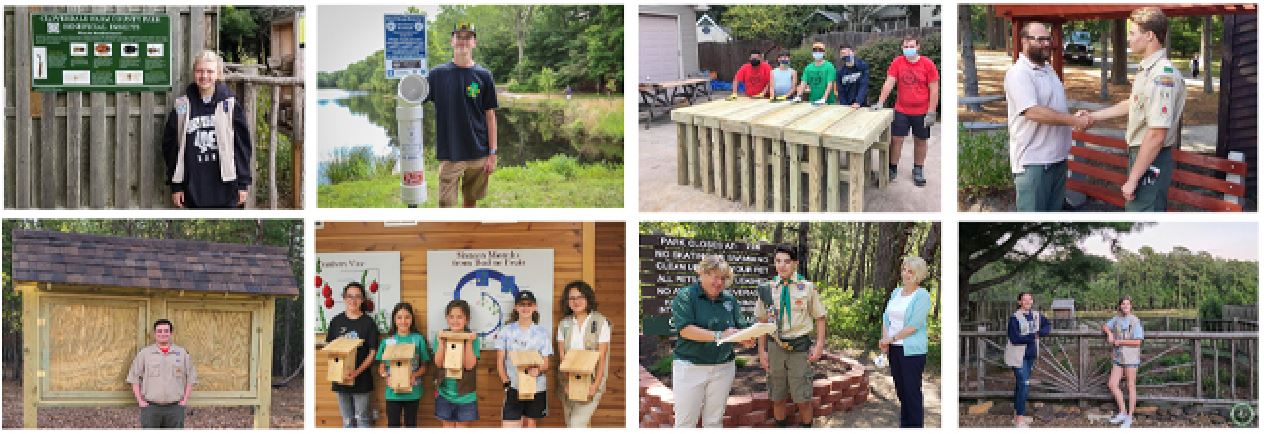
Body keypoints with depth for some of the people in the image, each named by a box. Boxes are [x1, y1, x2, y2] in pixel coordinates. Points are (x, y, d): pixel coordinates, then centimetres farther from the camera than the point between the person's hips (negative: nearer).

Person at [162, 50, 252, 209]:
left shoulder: (230, 104, -1)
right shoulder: (182, 106, 3)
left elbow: (243, 144, 1)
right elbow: (170, 146, 6)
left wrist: (243, 183, -2)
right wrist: (175, 185, 3)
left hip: (225, 187, -1)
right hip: (194, 188, 1)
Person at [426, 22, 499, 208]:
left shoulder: (483, 76, 2)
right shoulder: (437, 74, 1)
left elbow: (490, 116, 3)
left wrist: (492, 153, -1)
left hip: (479, 153, 1)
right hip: (449, 155, -1)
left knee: (470, 202, 12)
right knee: (446, 206, -5)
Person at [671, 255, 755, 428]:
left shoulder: (730, 299, 8)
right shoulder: (685, 296, -6)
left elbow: (740, 328, 10)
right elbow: (684, 329, -18)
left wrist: (746, 339, -15)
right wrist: (719, 336, -26)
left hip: (723, 366, 4)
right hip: (690, 366, -4)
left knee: (715, 420, 11)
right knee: (685, 422, -3)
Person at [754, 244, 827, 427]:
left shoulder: (808, 288, -2)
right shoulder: (767, 289, 4)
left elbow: (820, 318, 4)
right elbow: (762, 321, 9)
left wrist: (819, 346, -5)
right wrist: (762, 351, 4)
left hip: (800, 347, -2)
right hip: (776, 347, 2)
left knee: (803, 400, 0)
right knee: (778, 399, 10)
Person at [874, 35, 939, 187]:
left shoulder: (927, 64, -9)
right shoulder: (897, 62, -4)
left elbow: (934, 89, -7)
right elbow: (889, 83, -5)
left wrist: (931, 113, -10)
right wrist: (880, 103, -13)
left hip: (921, 112, -1)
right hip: (901, 111, 1)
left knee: (920, 140, 10)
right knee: (896, 139, 2)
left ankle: (918, 171, 24)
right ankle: (892, 169, 14)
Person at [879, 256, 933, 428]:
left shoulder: (922, 295, -9)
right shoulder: (896, 292, 13)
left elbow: (914, 325, -15)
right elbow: (887, 317, 13)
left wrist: (892, 338, -11)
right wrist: (885, 339, -3)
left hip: (912, 350, -7)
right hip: (894, 349, 7)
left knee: (912, 391, -4)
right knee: (900, 390, 12)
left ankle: (915, 426, 3)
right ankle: (904, 425, 21)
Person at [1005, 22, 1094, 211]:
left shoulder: (1048, 69, 14)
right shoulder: (1018, 73, -16)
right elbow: (1033, 111, -26)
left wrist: (1078, 117, 11)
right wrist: (1075, 121, -24)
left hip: (1057, 157, 9)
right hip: (1033, 162, -9)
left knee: (1054, 209, 14)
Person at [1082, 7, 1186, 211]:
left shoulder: (1162, 75, -24)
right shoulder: (1147, 70, 9)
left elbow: (1156, 135, -27)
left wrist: (1132, 179, -24)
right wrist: (1092, 116, 30)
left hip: (1151, 161, -11)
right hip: (1141, 155, 11)